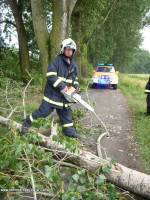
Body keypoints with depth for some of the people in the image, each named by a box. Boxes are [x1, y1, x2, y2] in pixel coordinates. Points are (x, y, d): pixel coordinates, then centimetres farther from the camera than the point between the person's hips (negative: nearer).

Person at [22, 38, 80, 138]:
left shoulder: (74, 65, 12)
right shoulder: (56, 61, -11)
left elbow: (74, 78, 24)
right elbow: (51, 76, -21)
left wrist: (76, 85, 3)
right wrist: (62, 86, -26)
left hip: (65, 96, 6)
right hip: (53, 94, -6)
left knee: (66, 115, 14)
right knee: (43, 111, -1)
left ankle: (69, 131, 26)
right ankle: (27, 122, 19)